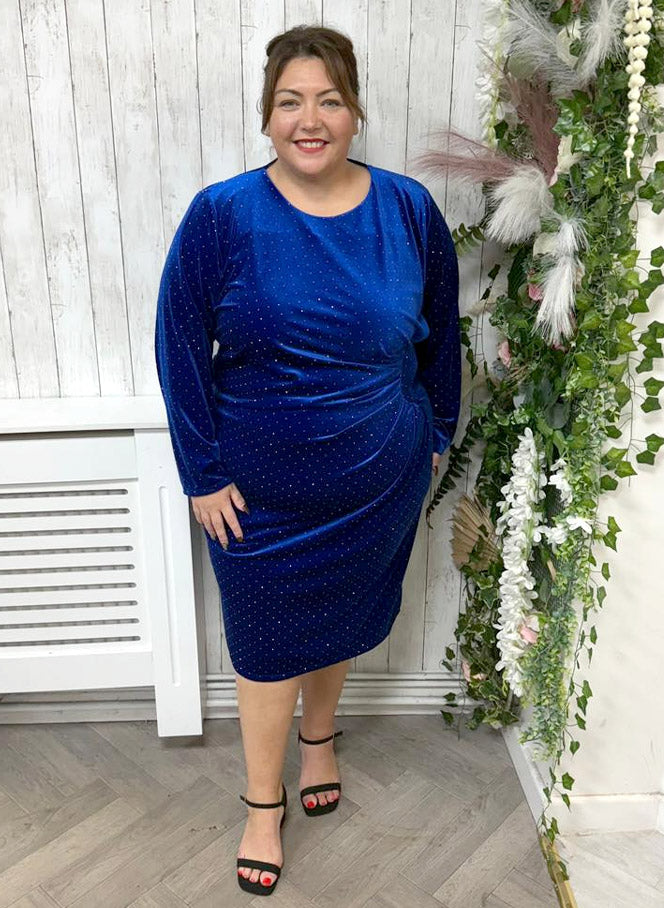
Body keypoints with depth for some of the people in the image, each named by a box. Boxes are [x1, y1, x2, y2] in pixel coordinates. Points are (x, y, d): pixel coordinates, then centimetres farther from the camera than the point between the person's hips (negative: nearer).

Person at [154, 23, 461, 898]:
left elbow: (440, 333, 6)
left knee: (347, 615, 20)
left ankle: (319, 732, 51)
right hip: (262, 487, -2)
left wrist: (436, 433, 10)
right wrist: (204, 473, -11)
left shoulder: (409, 209, -5)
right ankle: (264, 801, 35)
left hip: (381, 480, 3)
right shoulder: (221, 215, -13)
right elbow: (181, 346, -10)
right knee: (268, 637, 11)